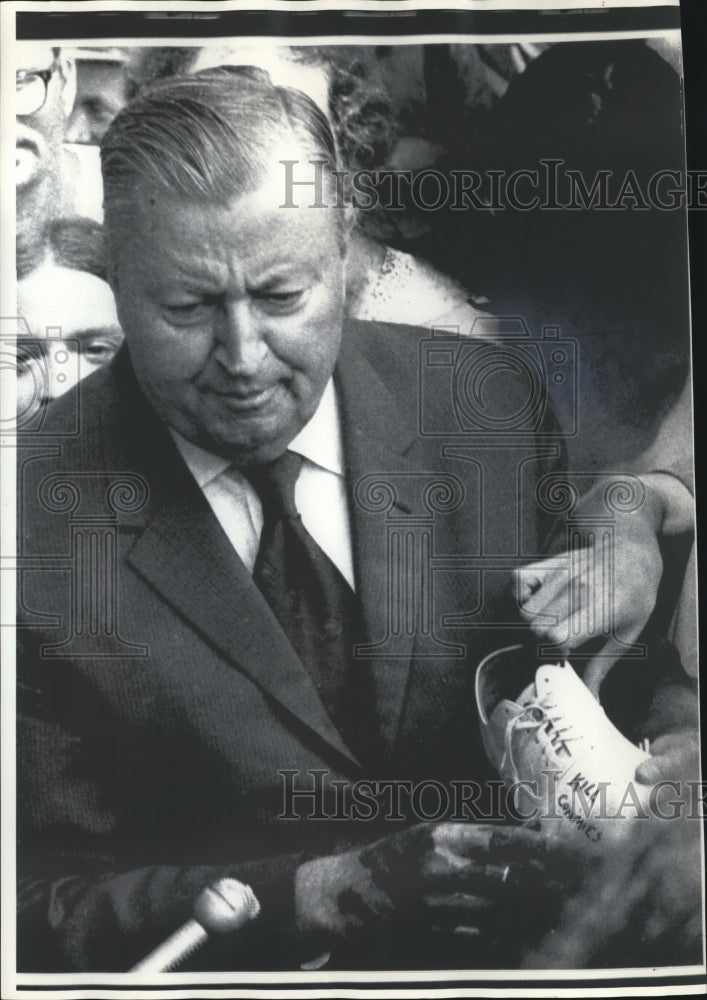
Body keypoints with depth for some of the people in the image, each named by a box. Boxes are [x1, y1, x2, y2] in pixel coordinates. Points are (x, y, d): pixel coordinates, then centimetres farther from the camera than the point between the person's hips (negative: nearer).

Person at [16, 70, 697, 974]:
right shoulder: (34, 520, -13)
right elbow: (38, 908, -9)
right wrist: (339, 891, -21)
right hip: (226, 970, -4)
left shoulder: (488, 413, -7)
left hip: (520, 944, 6)